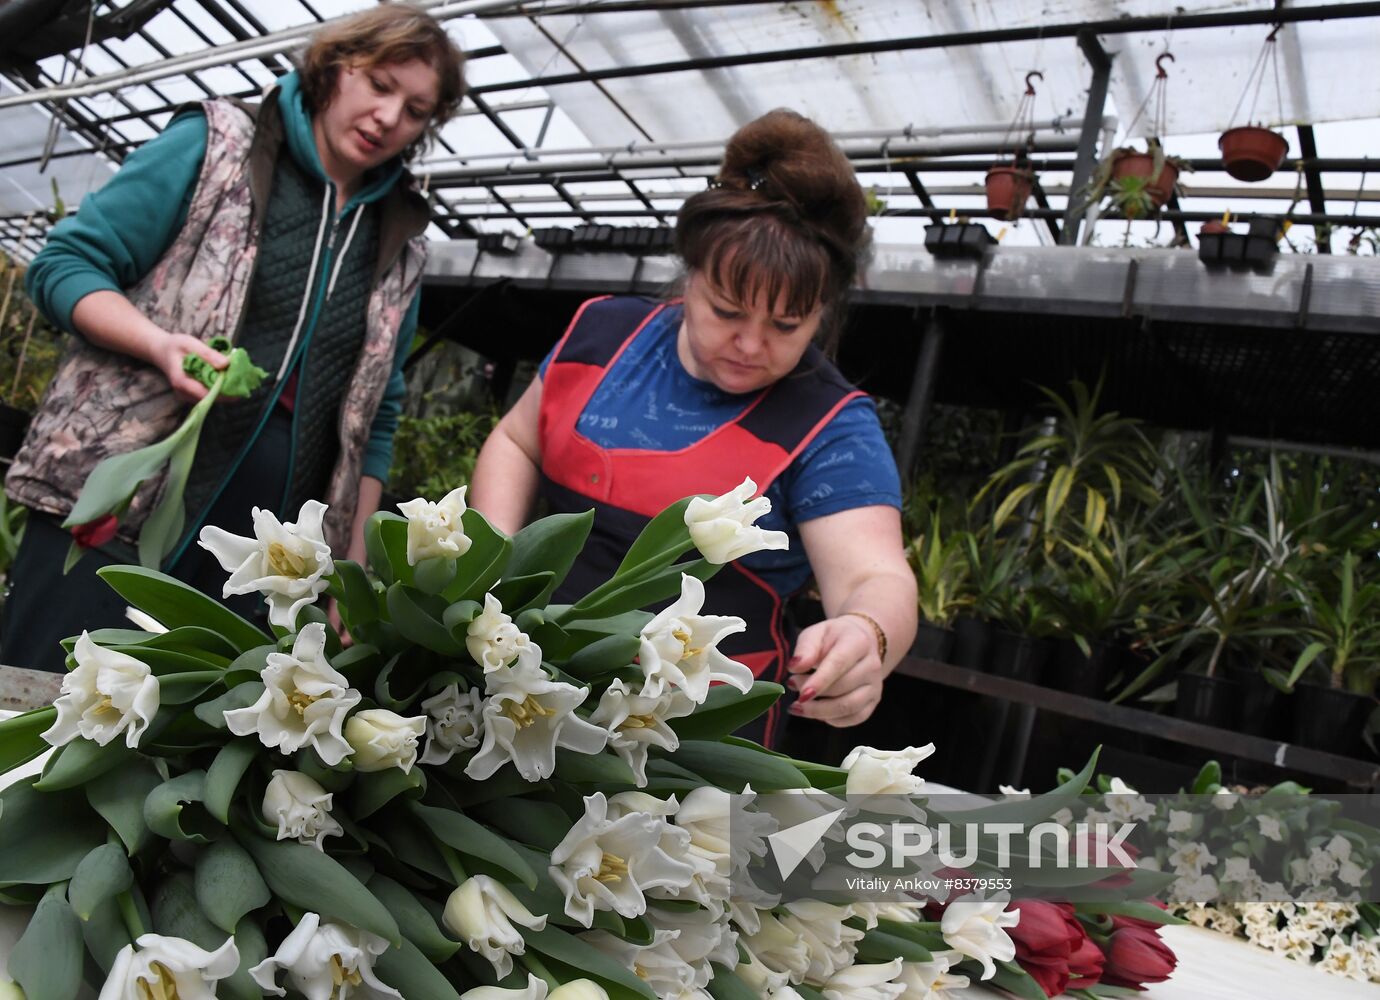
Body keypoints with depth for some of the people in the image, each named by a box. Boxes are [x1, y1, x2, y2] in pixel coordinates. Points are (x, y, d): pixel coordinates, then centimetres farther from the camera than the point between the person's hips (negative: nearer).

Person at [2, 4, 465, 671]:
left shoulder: (400, 240, 13)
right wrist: (160, 344, -18)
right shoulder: (216, 143, 2)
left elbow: (377, 413, 16)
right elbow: (65, 262, 1)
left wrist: (354, 562, 10)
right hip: (118, 504, -3)